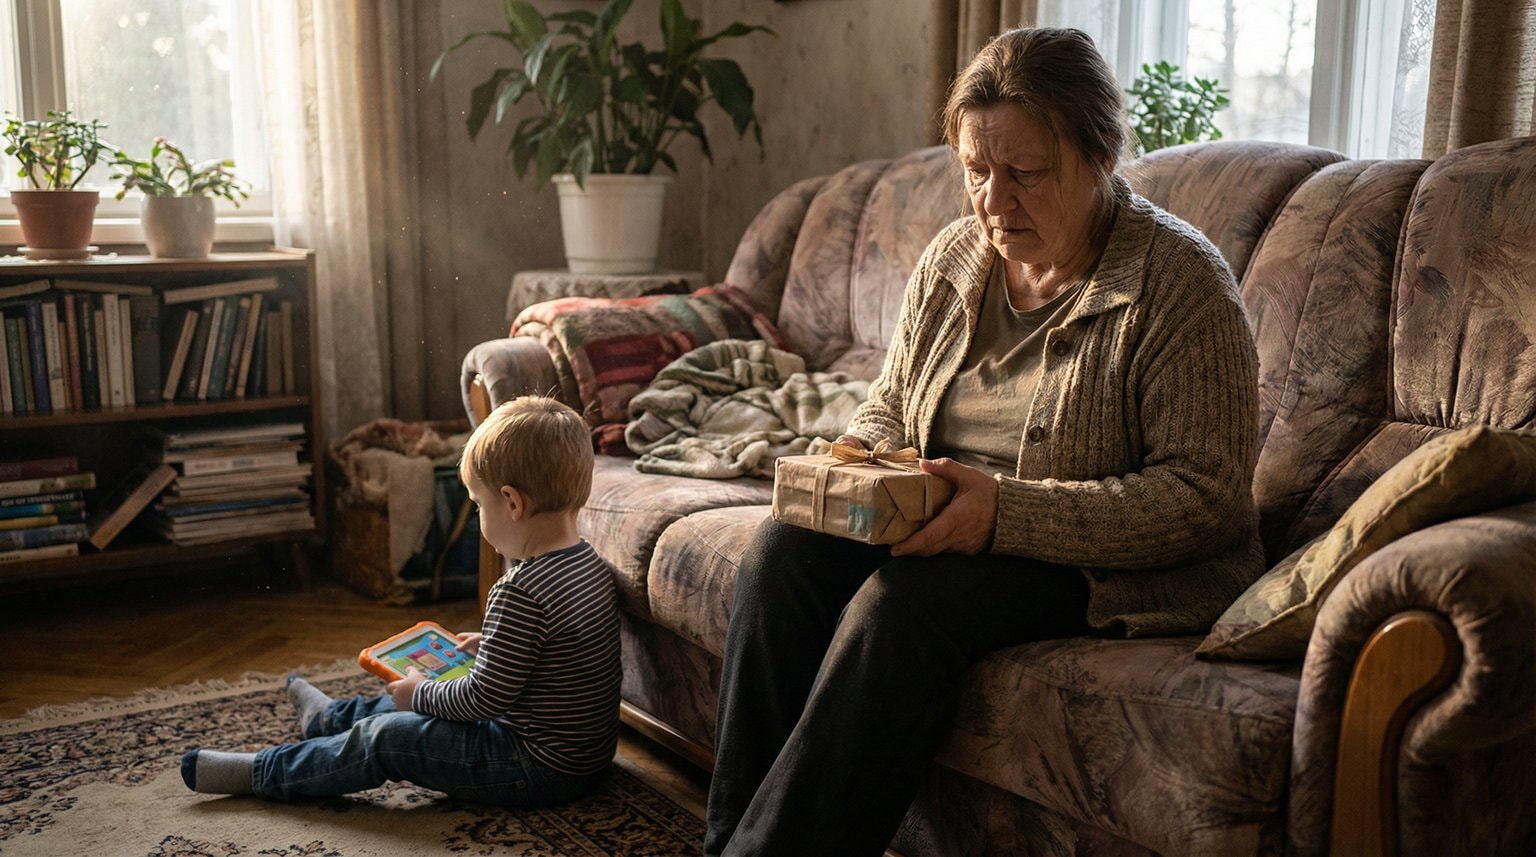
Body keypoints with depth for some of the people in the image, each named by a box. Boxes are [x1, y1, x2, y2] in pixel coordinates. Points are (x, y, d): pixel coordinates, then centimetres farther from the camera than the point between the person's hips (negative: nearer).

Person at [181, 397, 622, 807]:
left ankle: (260, 772, 19)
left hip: (537, 770, -9)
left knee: (381, 738, 0)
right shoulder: (592, 565, 1)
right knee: (419, 704, 27)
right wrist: (491, 646, 17)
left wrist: (421, 694, -6)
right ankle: (330, 718, 50)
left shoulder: (519, 593, -28)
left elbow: (484, 699, -22)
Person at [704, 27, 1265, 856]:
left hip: (1110, 567, -6)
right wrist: (856, 463, -8)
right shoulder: (953, 256, 7)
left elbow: (1205, 497, -18)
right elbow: (887, 405, 18)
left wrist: (1009, 509, -27)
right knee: (783, 550, -19)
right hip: (941, 527, 6)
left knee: (906, 601, -32)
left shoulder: (1177, 281, -12)